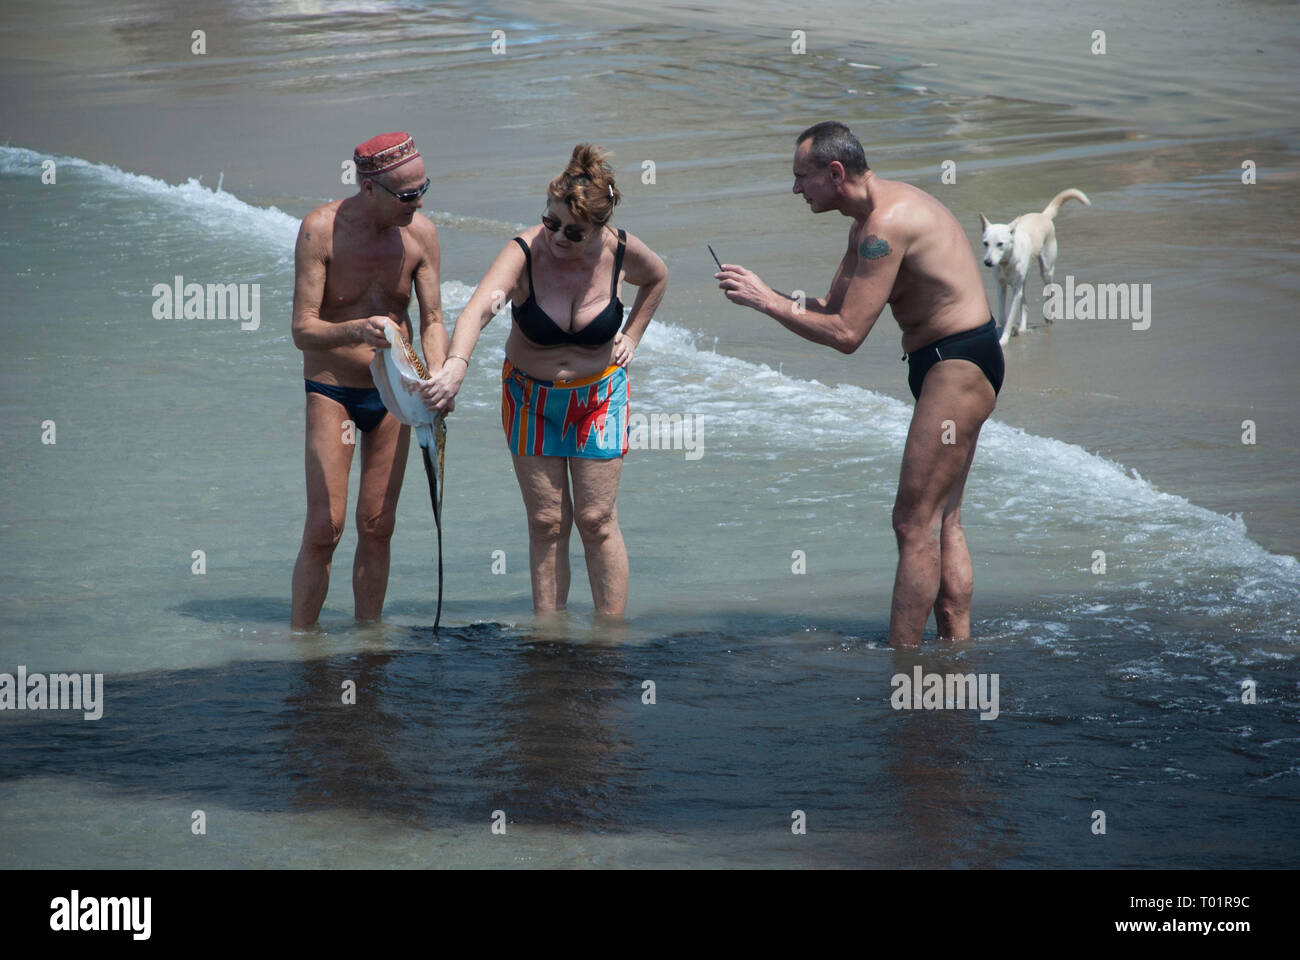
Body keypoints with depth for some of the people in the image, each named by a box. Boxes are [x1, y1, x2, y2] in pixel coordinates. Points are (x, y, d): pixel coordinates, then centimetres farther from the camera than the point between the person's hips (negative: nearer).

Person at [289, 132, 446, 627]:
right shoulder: (320, 229, -17)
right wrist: (357, 331, -38)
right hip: (332, 391, -4)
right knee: (324, 529, -9)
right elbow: (303, 330, -18)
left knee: (378, 527, 6)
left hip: (393, 390, 4)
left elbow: (432, 322, 0)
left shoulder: (421, 233, -5)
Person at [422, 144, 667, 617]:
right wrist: (457, 365, -61)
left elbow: (657, 277, 11)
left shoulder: (620, 251, -16)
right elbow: (476, 311, -43)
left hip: (599, 396, 0)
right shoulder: (524, 253, -24)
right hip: (531, 396, 0)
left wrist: (631, 337, 2)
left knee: (596, 522, -1)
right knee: (546, 524, 2)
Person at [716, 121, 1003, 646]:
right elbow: (833, 307, 16)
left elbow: (846, 333, -22)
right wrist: (764, 293, 2)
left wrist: (768, 301, -15)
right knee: (942, 522, 14)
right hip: (954, 364, 11)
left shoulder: (886, 224, -21)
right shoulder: (871, 219, 13)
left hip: (957, 363, -11)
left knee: (915, 523, -9)